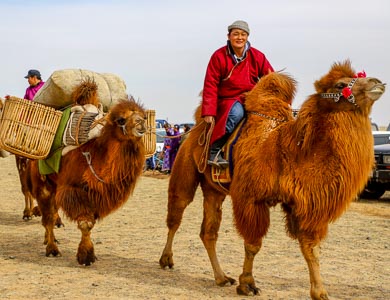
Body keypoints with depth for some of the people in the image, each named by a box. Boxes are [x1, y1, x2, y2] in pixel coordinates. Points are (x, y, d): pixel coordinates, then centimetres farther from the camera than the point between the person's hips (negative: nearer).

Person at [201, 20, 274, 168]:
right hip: (226, 101, -4)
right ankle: (213, 151, -32)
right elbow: (210, 85, -6)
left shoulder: (257, 56, 4)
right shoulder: (219, 56, -3)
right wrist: (208, 112, -15)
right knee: (236, 112, -37)